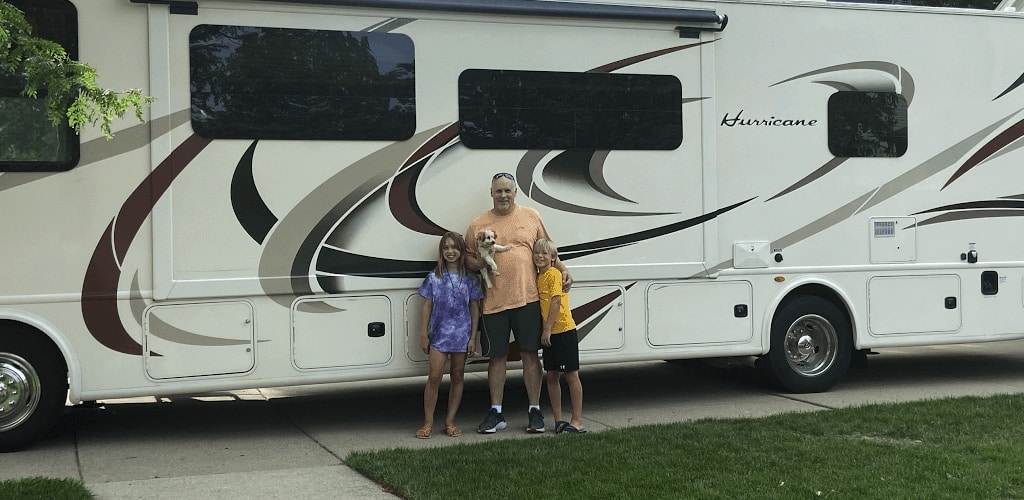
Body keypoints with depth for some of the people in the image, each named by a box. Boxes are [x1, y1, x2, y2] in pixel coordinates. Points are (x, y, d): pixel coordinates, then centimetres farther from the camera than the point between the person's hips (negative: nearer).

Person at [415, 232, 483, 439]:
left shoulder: (469, 280, 4)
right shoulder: (434, 278, 2)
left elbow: (475, 309, 6)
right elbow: (427, 306, 4)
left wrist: (473, 337, 1)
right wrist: (423, 334, -1)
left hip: (461, 336, 2)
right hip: (439, 334, -1)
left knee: (457, 377, 7)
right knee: (434, 376, -9)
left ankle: (450, 421, 16)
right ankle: (428, 422, -3)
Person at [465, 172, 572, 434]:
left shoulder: (531, 217, 8)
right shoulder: (478, 225, 6)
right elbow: (469, 259, 12)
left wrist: (563, 270, 3)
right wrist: (478, 263, -9)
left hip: (527, 298, 0)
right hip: (493, 301, 1)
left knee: (530, 354, 3)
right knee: (497, 357, 7)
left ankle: (534, 410, 13)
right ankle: (496, 412, 17)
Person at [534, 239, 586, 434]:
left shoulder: (554, 274, -10)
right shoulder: (539, 276, 14)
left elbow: (556, 301, -17)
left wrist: (548, 328, -19)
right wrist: (545, 330, 9)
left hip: (563, 330, -8)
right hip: (549, 333, 8)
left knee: (571, 374, -2)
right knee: (551, 375, 9)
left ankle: (577, 420, 2)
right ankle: (558, 419, 15)